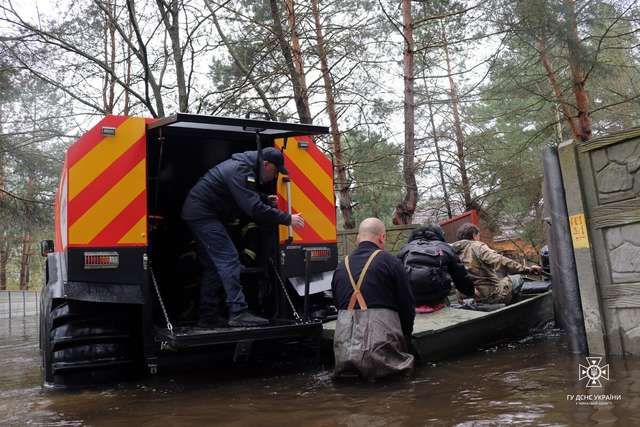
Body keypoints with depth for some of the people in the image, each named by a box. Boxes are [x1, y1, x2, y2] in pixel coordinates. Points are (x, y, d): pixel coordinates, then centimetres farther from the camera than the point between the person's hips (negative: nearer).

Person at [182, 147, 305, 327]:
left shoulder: (243, 166, 10)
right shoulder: (241, 172, -22)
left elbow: (247, 197, 25)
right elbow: (255, 209, -29)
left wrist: (266, 199, 7)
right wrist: (288, 219, -24)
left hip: (198, 213, 11)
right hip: (203, 214, -11)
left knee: (212, 265, 11)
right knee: (228, 260, -14)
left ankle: (208, 316, 15)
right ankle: (238, 313, -16)